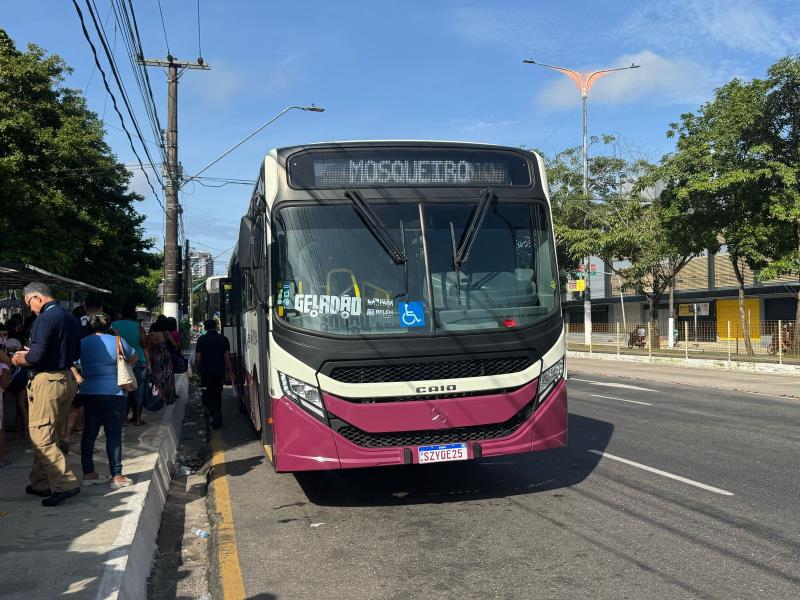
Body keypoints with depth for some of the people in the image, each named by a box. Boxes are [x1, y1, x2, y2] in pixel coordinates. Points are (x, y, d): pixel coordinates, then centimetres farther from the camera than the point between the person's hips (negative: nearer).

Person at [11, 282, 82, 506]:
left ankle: (65, 484, -9)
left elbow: (36, 356, -22)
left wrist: (23, 359, 1)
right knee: (48, 436, 17)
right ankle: (41, 483, 25)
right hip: (68, 379, 9)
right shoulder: (71, 319, 12)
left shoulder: (44, 319, -15)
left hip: (47, 381, -9)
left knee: (40, 438, -3)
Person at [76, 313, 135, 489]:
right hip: (113, 394, -4)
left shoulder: (82, 343, 4)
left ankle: (88, 473, 17)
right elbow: (134, 359, 9)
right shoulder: (117, 341, -5)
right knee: (114, 435, 0)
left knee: (89, 433, 12)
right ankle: (116, 476, 3)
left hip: (87, 394, 4)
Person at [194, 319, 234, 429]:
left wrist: (197, 368, 12)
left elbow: (197, 358, -6)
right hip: (220, 372, 2)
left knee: (208, 395, 4)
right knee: (217, 395, 18)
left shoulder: (201, 340, -5)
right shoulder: (223, 339, -1)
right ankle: (217, 416, 24)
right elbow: (227, 357, -5)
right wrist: (230, 371, 1)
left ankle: (215, 415, -16)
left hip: (206, 373, -2)